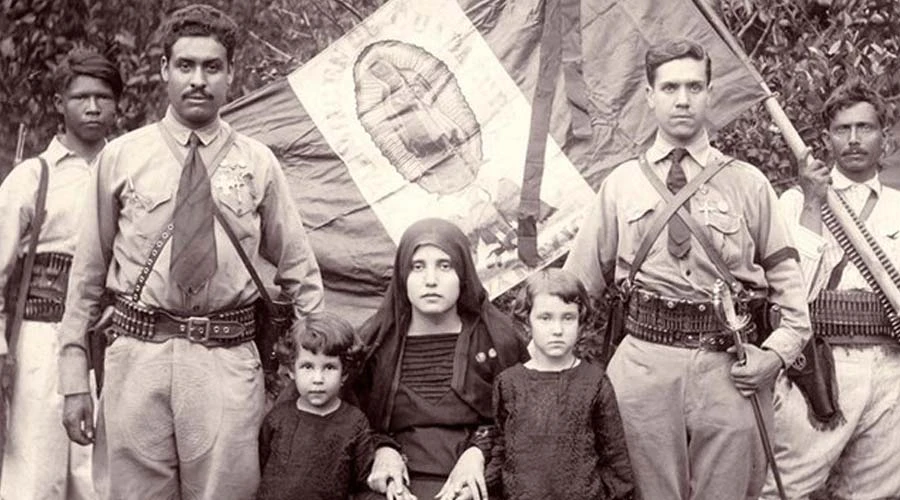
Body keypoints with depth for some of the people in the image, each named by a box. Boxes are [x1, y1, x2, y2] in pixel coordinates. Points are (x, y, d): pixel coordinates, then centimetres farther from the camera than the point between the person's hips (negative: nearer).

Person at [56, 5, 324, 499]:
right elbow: (88, 271, 7)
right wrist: (74, 379, 4)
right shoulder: (122, 156, 5)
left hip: (228, 361, 0)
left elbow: (299, 272, 12)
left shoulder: (257, 162, 6)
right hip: (137, 355, 0)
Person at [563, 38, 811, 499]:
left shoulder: (748, 183, 7)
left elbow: (785, 275, 10)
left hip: (730, 371, 0)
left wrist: (779, 351, -1)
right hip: (645, 364, 0)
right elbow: (580, 279, 12)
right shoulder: (621, 183, 8)